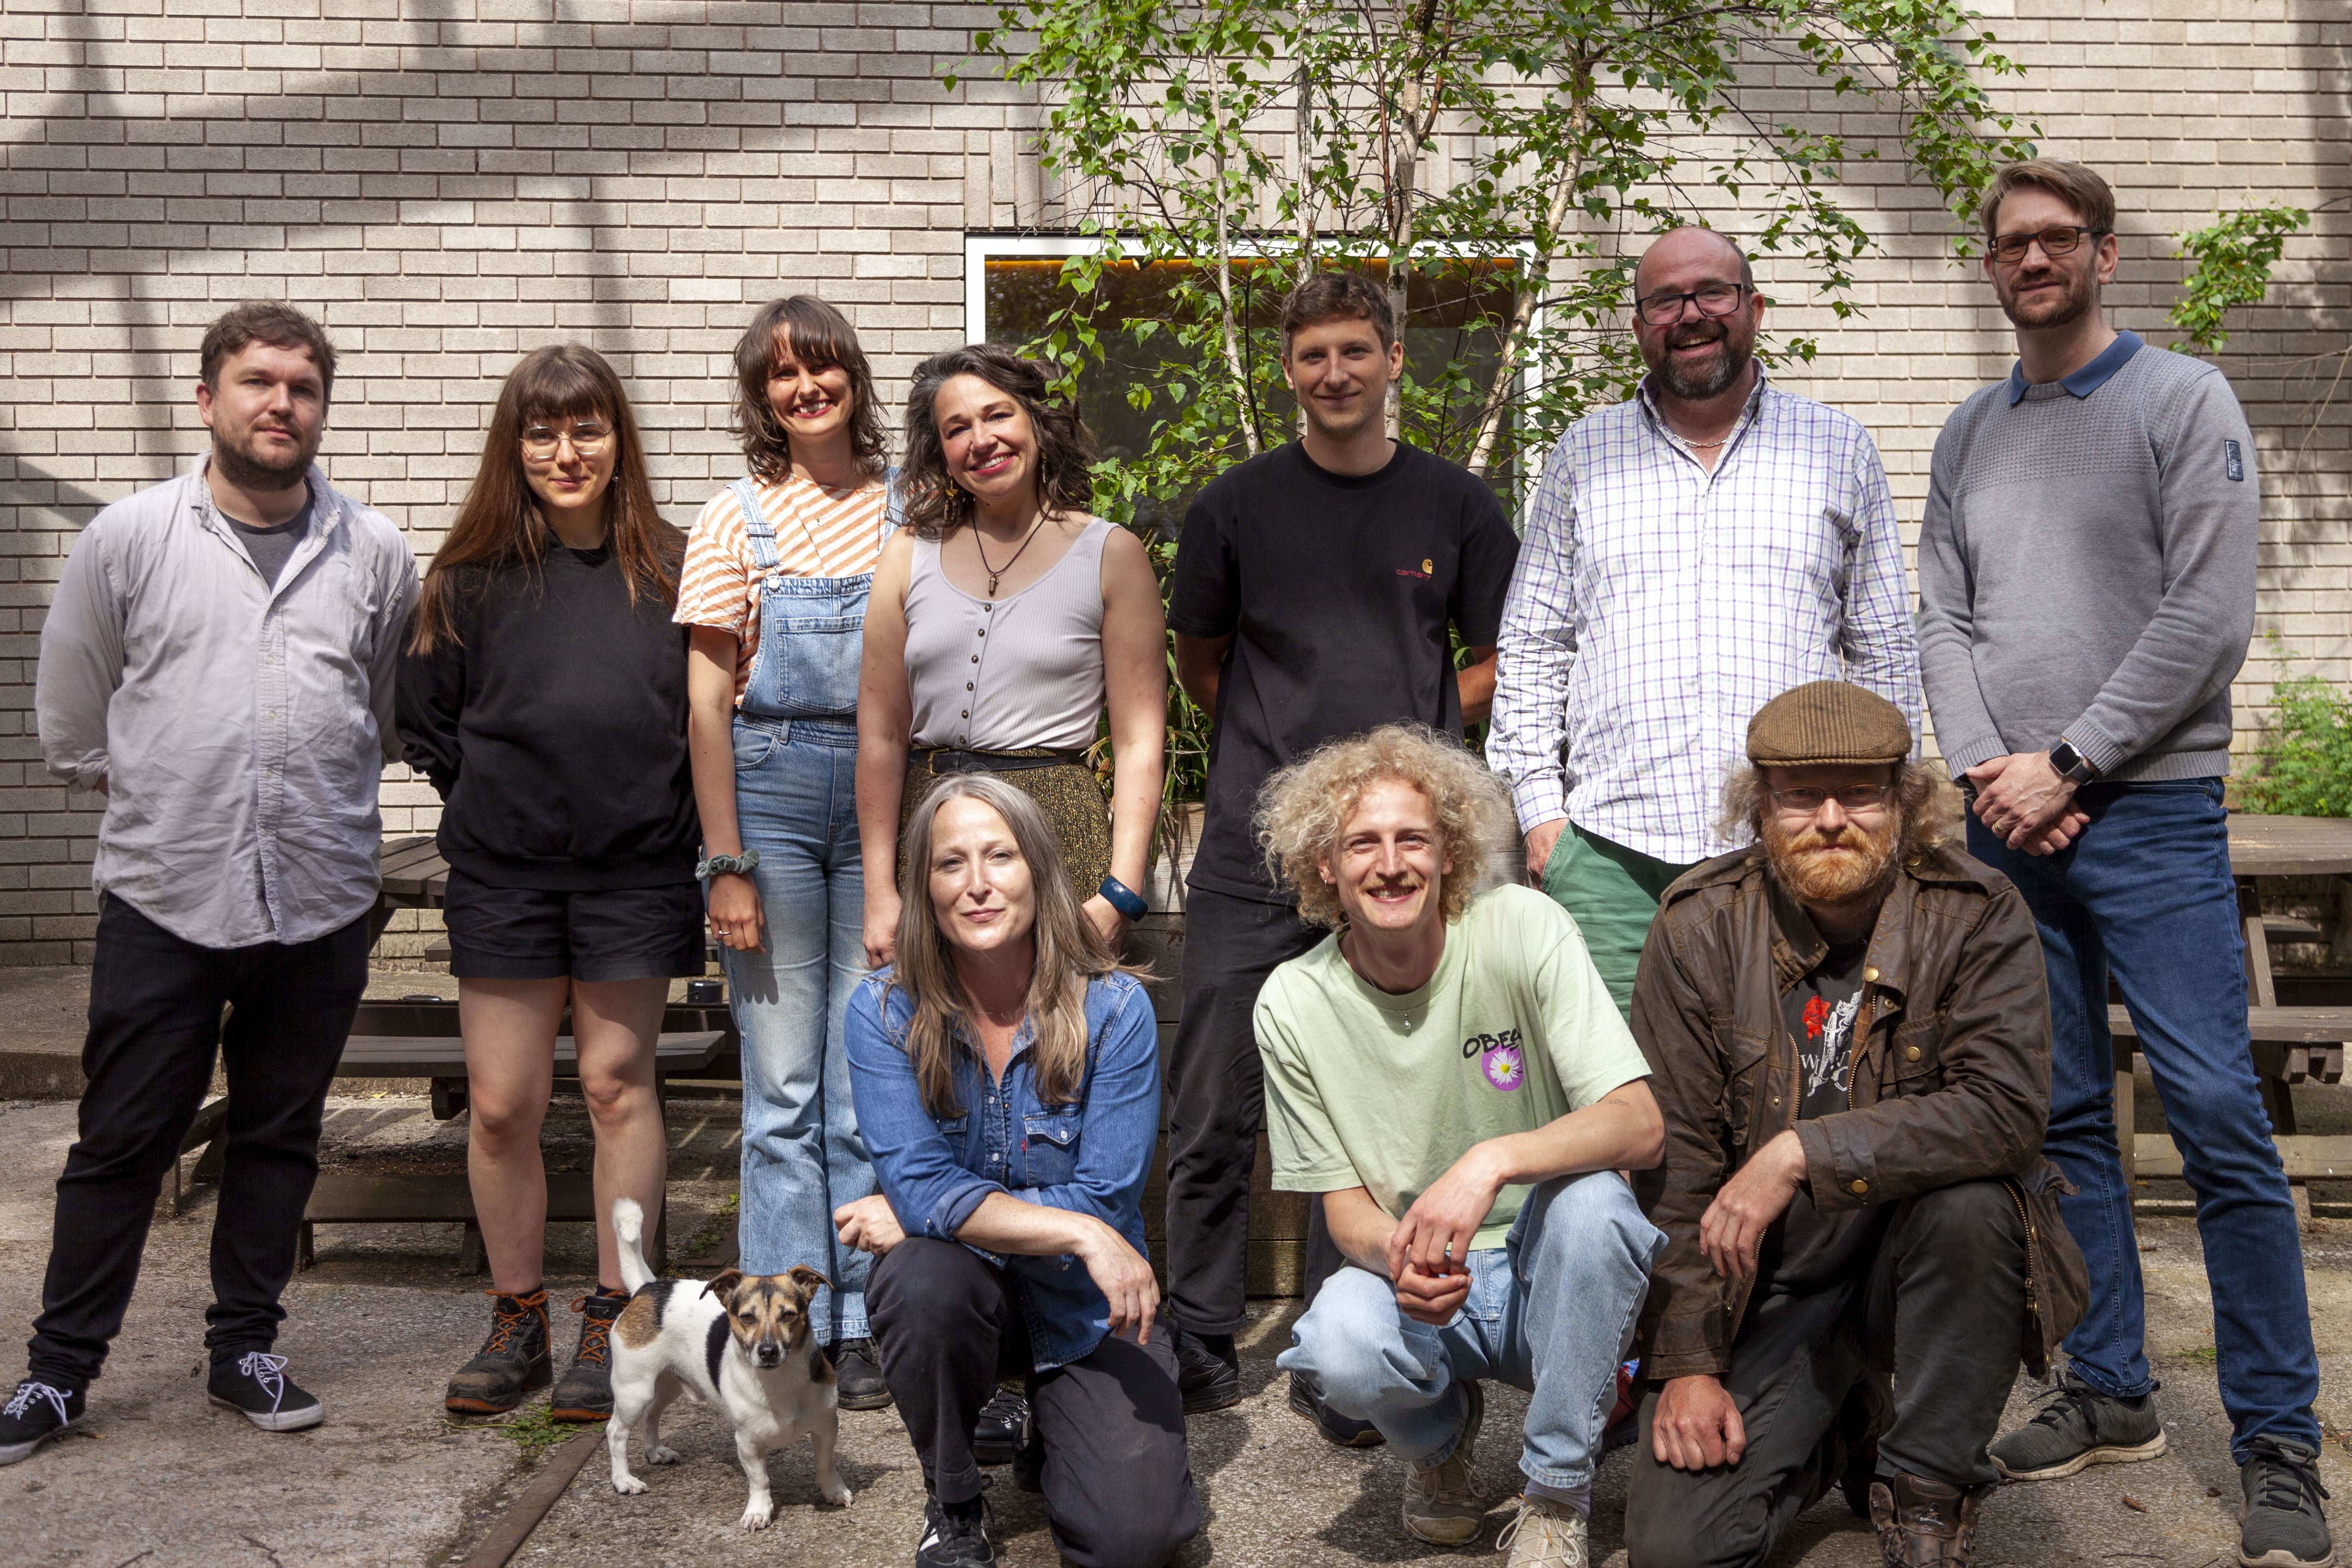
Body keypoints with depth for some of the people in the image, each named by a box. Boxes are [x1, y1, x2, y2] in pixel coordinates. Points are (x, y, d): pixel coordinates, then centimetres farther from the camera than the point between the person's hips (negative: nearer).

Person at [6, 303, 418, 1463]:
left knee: (281, 1136, 12)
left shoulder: (375, 553, 4)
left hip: (321, 898, 2)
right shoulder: (129, 537, 0)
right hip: (163, 894, -2)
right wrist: (154, 797, 12)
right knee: (122, 1142, 5)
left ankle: (244, 1347, 27)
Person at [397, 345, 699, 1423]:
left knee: (616, 1086, 5)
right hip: (502, 876, 1)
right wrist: (495, 802, 5)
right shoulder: (472, 574, 2)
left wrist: (676, 828, 1)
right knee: (500, 1102, 4)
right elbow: (424, 721, 10)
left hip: (633, 874, -1)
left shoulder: (671, 569, 1)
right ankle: (516, 1322, 20)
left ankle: (613, 1323, 16)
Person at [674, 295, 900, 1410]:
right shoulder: (738, 521, 1)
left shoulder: (906, 509, 7)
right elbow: (708, 703, -1)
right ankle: (787, 1327, 14)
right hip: (771, 788, -1)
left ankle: (864, 1324, 15)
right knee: (782, 1082, 4)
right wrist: (727, 865, -7)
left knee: (871, 1077, 4)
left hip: (885, 795, 2)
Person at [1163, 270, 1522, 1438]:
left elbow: (1501, 660, 14)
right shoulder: (1238, 503, 6)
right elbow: (1197, 660, 16)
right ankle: (1200, 1345, 17)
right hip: (1253, 849, 0)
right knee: (1214, 1111, 2)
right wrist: (1282, 749, 8)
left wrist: (1409, 736, 1)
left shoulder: (1454, 505, 7)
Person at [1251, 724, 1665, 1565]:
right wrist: (1396, 1255, -27)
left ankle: (1556, 1497, -10)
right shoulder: (1294, 1003, -8)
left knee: (1589, 1200, -34)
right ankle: (1441, 1432, 8)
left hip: (1550, 1273, 0)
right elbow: (1344, 1204, -2)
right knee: (1340, 1348, -32)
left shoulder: (1523, 928, -14)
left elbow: (1640, 1126, -19)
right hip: (1415, 1284, 1)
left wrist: (1492, 1161, -37)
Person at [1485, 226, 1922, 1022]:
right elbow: (1533, 644, 11)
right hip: (1612, 846, 0)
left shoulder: (1840, 450, 12)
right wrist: (1540, 807, 2)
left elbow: (1884, 650, 14)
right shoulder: (1583, 455, 13)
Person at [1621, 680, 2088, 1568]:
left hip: (1912, 1253, -1)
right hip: (1765, 1282, 1)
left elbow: (2007, 1109, -25)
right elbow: (1675, 1160, -6)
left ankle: (1928, 1488, -10)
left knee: (1969, 1200, -35)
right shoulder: (1699, 927, -7)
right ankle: (1839, 1432, 20)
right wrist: (1686, 1362, -10)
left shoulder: (1978, 916, -10)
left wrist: (1803, 1154, -30)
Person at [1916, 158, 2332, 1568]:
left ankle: (2281, 1447, 2)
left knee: (2219, 1117, -7)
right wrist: (1987, 767, -5)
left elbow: (2209, 617, -8)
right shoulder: (1971, 433, 15)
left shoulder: (2183, 401, 1)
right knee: (2065, 1118, 8)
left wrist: (2068, 765, -11)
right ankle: (2111, 1395, 19)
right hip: (2009, 821, 5)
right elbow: (1943, 618, 11)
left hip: (2151, 813, -5)